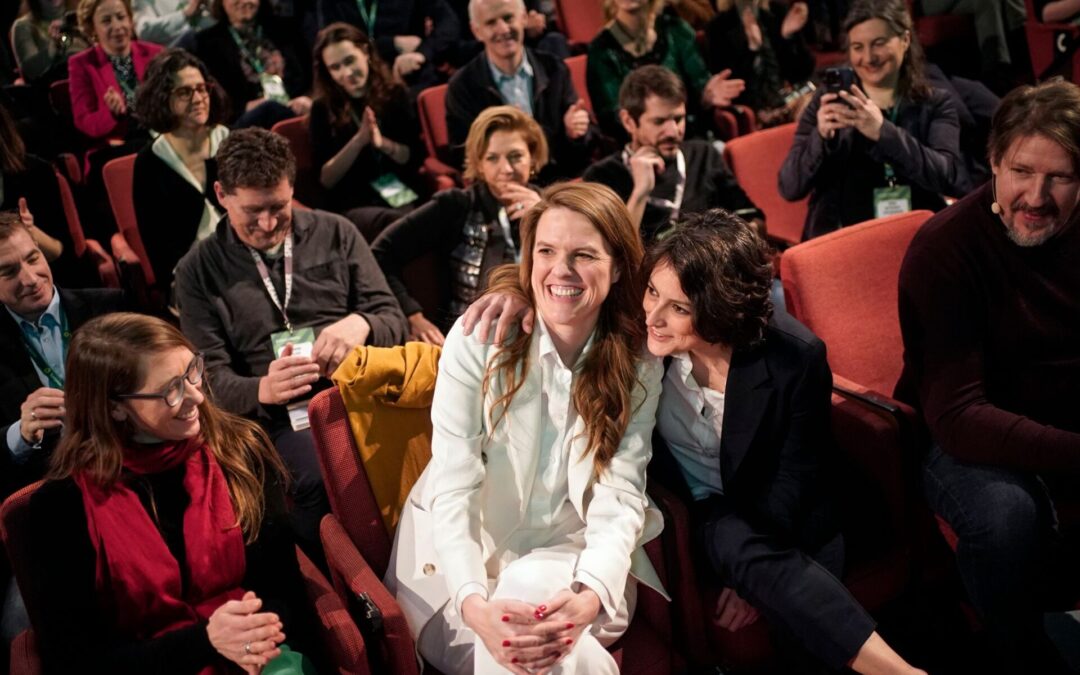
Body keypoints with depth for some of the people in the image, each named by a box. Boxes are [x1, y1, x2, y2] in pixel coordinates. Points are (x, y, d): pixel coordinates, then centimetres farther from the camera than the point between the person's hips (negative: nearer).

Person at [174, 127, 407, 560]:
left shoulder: (336, 234, 14)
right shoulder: (198, 271, 10)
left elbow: (392, 318, 12)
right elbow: (211, 378, 4)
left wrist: (361, 324, -13)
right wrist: (262, 390, -19)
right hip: (284, 417, -1)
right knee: (320, 481, -36)